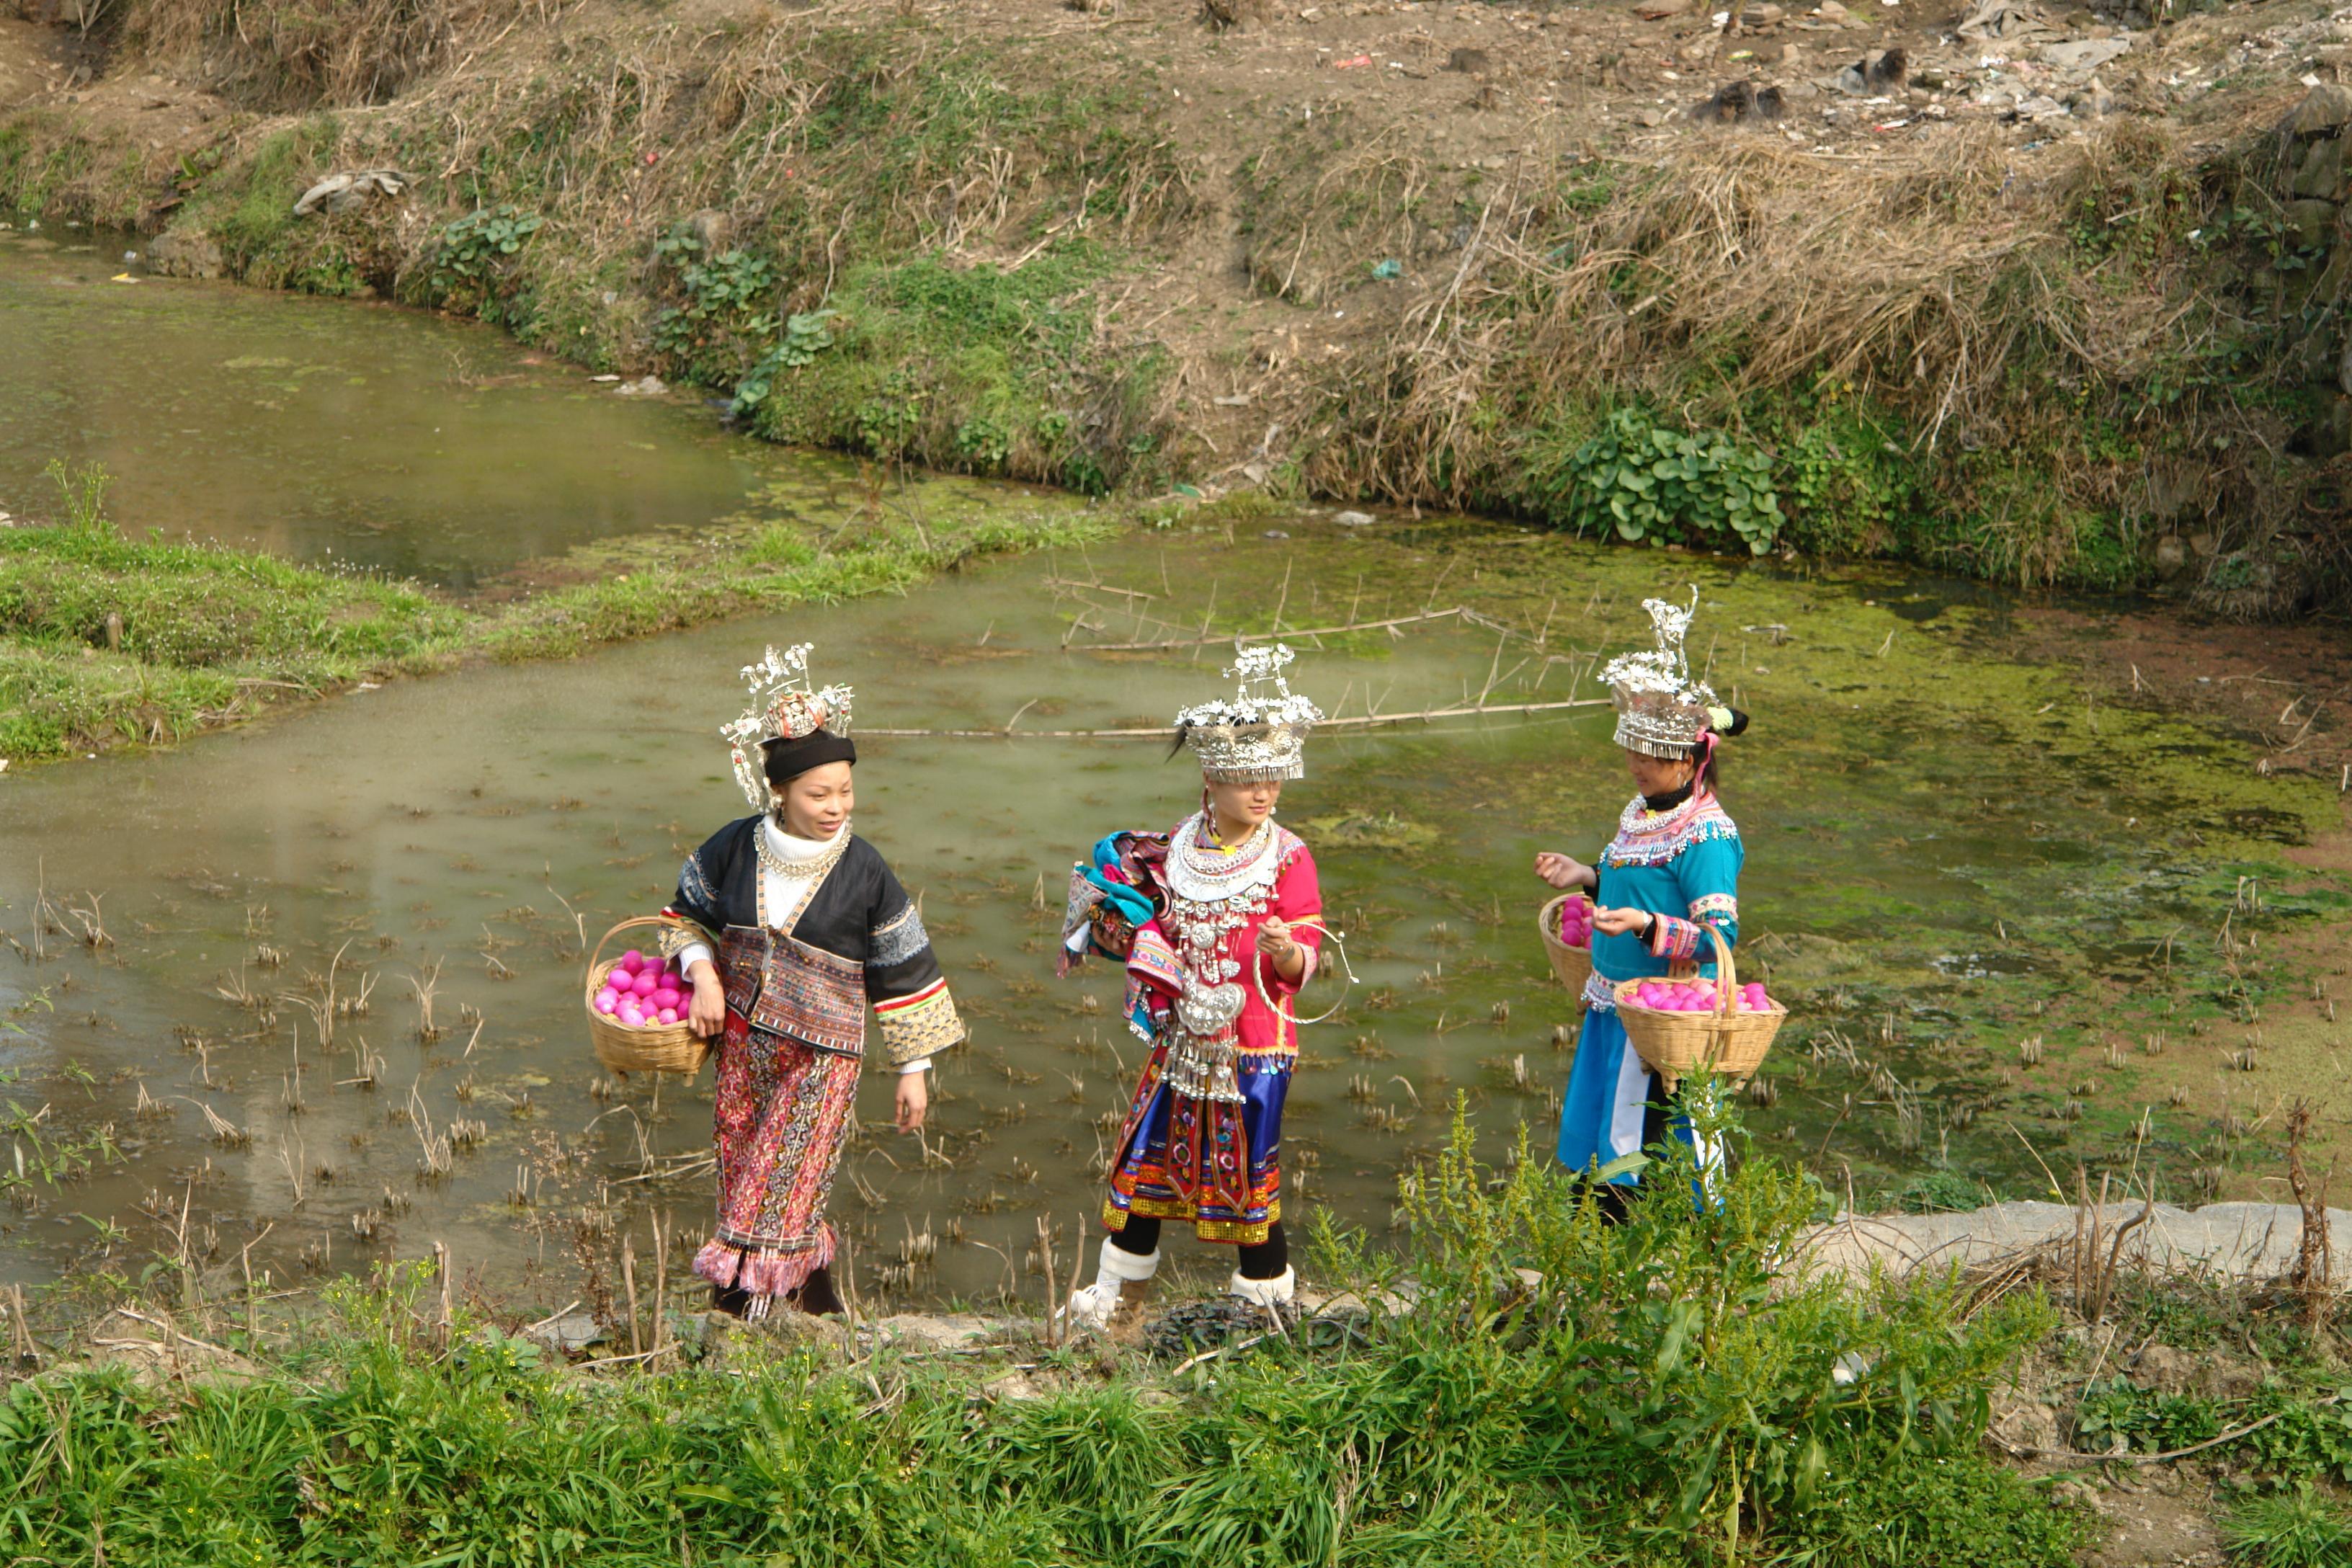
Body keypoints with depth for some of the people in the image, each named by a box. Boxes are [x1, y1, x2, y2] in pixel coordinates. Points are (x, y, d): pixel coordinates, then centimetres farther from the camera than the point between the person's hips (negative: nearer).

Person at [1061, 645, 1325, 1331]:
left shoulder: (1287, 858, -9)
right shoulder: (1176, 848, 4)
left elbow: (1306, 957, -12)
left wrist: (1286, 952, -32)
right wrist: (1114, 907, 4)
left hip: (1255, 1045, -5)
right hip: (1183, 1037, 5)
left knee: (1250, 1171, 0)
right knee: (1144, 1157, 11)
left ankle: (1265, 1299, 19)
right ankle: (1118, 1293, 26)